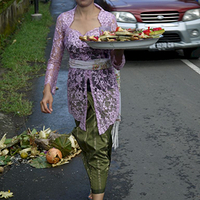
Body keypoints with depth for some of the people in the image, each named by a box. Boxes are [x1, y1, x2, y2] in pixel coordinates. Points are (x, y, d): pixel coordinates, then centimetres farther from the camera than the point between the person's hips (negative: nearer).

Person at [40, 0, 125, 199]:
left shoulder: (108, 19, -5)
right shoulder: (64, 20, 1)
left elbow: (117, 65, -3)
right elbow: (55, 58, 6)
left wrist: (119, 48, -26)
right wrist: (47, 90, -5)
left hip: (104, 89, -2)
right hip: (77, 89, 3)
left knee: (99, 145, -4)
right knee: (85, 141, 13)